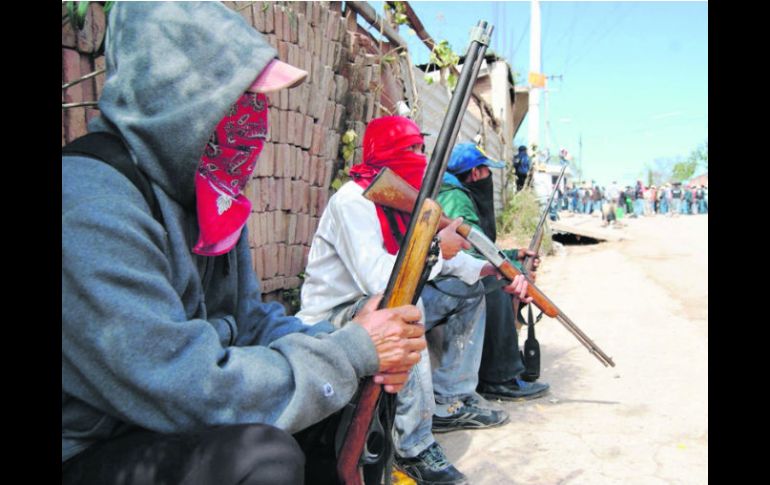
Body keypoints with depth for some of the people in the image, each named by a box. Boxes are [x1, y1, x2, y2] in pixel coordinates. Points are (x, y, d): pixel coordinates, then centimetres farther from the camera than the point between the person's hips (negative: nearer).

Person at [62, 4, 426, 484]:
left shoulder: (213, 196, 2)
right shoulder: (91, 205, -27)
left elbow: (250, 317, 5)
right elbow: (187, 389, -31)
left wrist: (354, 345, -12)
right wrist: (351, 352, -21)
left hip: (178, 425, 8)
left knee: (358, 398, 5)